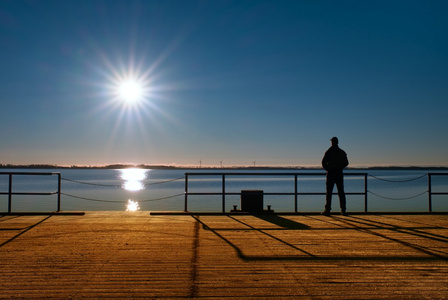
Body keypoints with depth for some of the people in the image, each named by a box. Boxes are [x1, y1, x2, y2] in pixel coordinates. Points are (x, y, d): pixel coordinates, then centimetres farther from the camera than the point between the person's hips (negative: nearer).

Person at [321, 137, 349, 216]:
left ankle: (327, 210, -4)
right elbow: (346, 163, 12)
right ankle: (343, 210, 6)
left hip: (330, 173, -3)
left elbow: (323, 162, -9)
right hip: (339, 174, 3)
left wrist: (327, 169, 5)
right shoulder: (342, 152, 8)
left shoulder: (329, 151, -5)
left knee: (329, 192, -2)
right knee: (341, 192, 6)